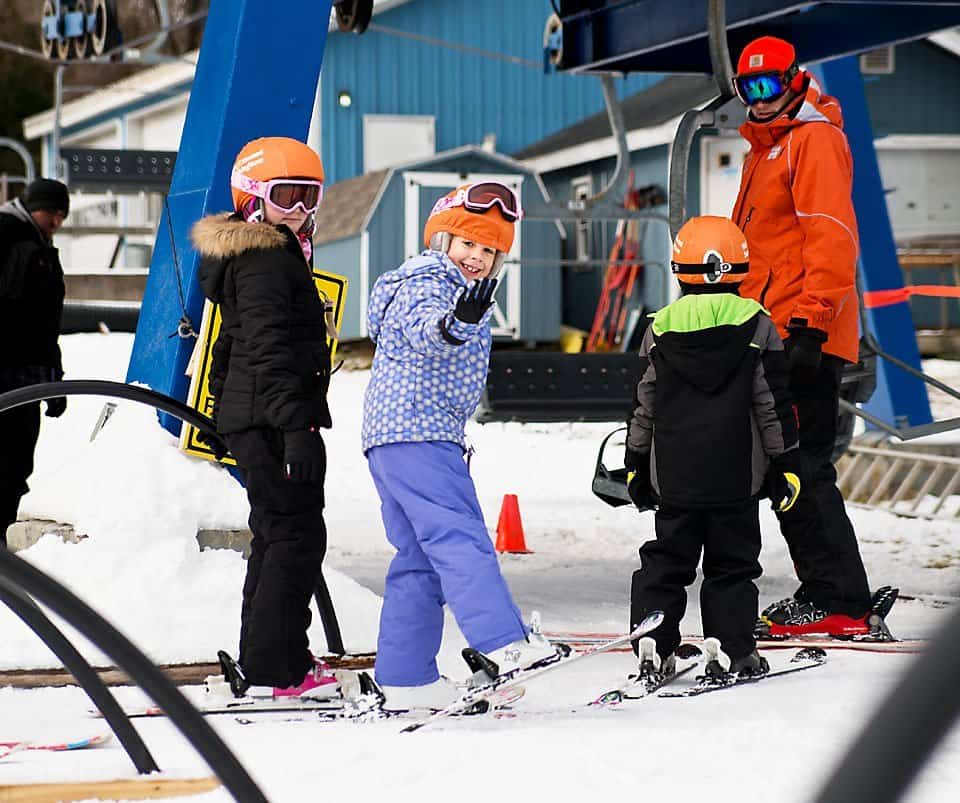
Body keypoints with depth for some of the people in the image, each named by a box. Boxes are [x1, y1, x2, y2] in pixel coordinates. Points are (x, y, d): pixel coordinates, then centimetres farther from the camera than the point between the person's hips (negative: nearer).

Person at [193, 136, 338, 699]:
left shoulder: (277, 253, 19)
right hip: (271, 415, -11)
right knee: (298, 535, -10)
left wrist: (228, 412, 29)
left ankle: (264, 660, 23)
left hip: (248, 419, 11)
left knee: (276, 534, 16)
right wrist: (296, 426, -27)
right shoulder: (267, 258, -13)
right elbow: (269, 350, -22)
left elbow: (234, 344, 26)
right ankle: (276, 669, -10)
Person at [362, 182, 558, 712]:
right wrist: (454, 322, -52)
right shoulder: (427, 283, -9)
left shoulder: (459, 291, 23)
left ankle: (405, 681, 9)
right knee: (458, 535, -22)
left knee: (418, 558, 9)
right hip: (418, 433, -10)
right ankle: (502, 643, -34)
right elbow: (423, 327, -32)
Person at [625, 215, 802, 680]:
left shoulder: (661, 327, 2)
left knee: (666, 560, 10)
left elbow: (644, 405, 7)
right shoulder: (755, 324, -4)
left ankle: (653, 649, 6)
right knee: (732, 563, 6)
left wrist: (636, 464, 17)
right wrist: (786, 462, 5)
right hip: (736, 475, -2)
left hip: (672, 475, 2)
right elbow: (774, 404, -2)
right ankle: (729, 649, 1)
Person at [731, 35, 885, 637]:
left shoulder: (814, 138, -8)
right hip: (777, 335, 10)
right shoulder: (766, 147, 22)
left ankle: (839, 603, -10)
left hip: (805, 335, -10)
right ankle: (822, 592, 15)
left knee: (801, 467, -11)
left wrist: (811, 323, -26)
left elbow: (832, 235, -18)